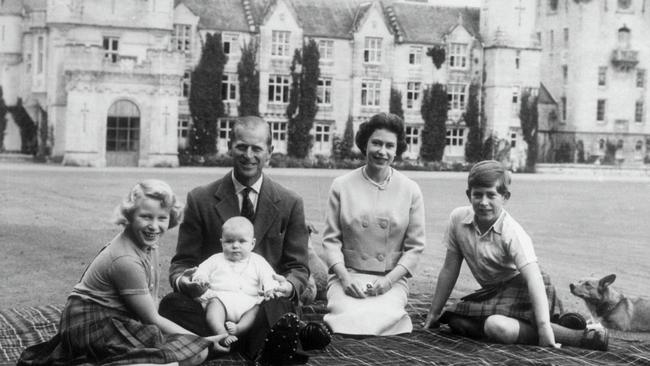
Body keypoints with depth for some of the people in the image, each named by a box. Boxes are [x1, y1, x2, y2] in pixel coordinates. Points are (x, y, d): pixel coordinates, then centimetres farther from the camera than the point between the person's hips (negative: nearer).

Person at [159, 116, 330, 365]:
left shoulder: (290, 203, 9)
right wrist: (182, 281, -18)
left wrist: (289, 286, -17)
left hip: (268, 305, -1)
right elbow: (182, 262, 8)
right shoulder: (200, 199, 7)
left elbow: (298, 267, 9)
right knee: (171, 304, -35)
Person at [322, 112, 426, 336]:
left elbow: (415, 246, 4)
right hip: (347, 276, 0)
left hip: (392, 280, 0)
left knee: (381, 316, -32)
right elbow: (331, 239, 4)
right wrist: (344, 277, -11)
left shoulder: (410, 191, 4)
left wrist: (389, 280, -9)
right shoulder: (342, 186, 4)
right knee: (350, 316, -31)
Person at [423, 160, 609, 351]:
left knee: (497, 327, -34)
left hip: (521, 288, -7)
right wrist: (434, 313, 5)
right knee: (456, 321, -16)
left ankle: (579, 337, -31)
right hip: (493, 291, 7)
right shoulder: (458, 219, -8)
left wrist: (544, 328, -43)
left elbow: (533, 278, -32)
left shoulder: (513, 233, -23)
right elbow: (449, 270, 2)